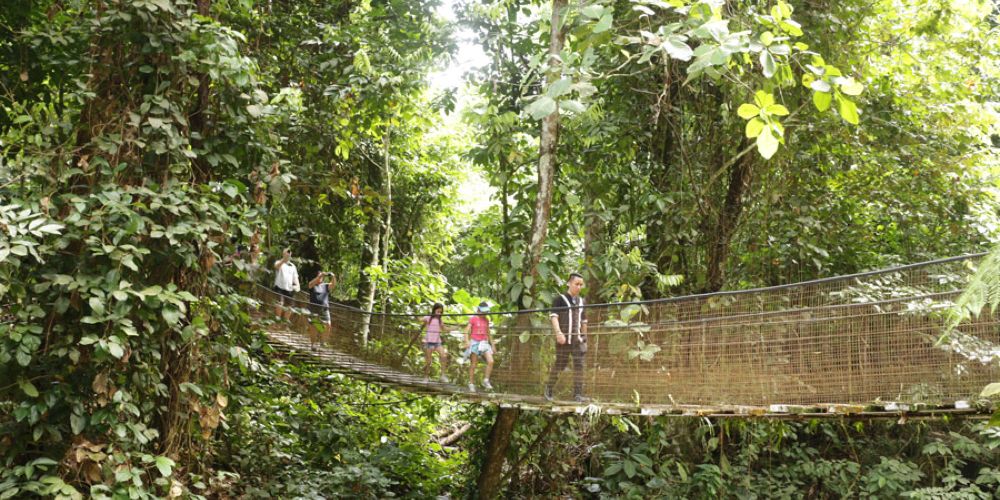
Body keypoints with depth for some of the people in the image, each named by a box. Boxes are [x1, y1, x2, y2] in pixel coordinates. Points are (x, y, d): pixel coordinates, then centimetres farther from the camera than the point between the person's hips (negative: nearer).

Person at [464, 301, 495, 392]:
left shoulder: (486, 320, 12)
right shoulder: (473, 319, -2)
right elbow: (467, 331, -7)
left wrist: (492, 344, 20)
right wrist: (467, 341, -23)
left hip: (484, 343, 4)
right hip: (474, 342, -4)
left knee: (491, 361, -14)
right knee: (473, 364, 0)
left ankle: (486, 381, -3)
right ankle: (471, 384, 9)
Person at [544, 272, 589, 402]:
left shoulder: (581, 301, 16)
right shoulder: (560, 299, -2)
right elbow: (554, 316, -11)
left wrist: (584, 337, 20)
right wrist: (558, 333, -23)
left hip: (577, 339, 5)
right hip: (563, 338, -5)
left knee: (579, 365, -4)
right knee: (560, 364, 1)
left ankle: (578, 394, -3)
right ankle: (549, 389, 21)